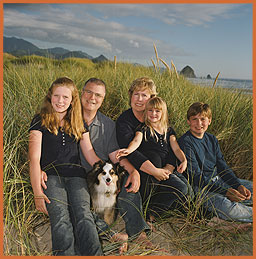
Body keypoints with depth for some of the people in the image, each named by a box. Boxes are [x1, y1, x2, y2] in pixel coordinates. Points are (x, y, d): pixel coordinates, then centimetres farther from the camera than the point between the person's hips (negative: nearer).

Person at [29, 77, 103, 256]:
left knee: (83, 215, -25)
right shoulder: (40, 121, 10)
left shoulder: (78, 124, 21)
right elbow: (34, 159, 2)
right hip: (50, 176, -2)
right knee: (60, 219, -28)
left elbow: (90, 155, 19)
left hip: (76, 175, 2)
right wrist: (38, 193, -9)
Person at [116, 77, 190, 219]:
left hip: (160, 168, 5)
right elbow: (130, 151, -20)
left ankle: (149, 213, -5)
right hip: (137, 170, -4)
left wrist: (167, 169, -13)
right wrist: (154, 171, -25)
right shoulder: (124, 121, -6)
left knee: (182, 187, -16)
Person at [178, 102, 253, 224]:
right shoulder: (185, 142, -13)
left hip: (219, 179, 8)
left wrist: (239, 185, -6)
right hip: (200, 186, -7)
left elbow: (223, 167, 11)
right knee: (226, 209, -29)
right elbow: (196, 176, -17)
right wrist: (225, 192, -22)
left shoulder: (212, 139, 10)